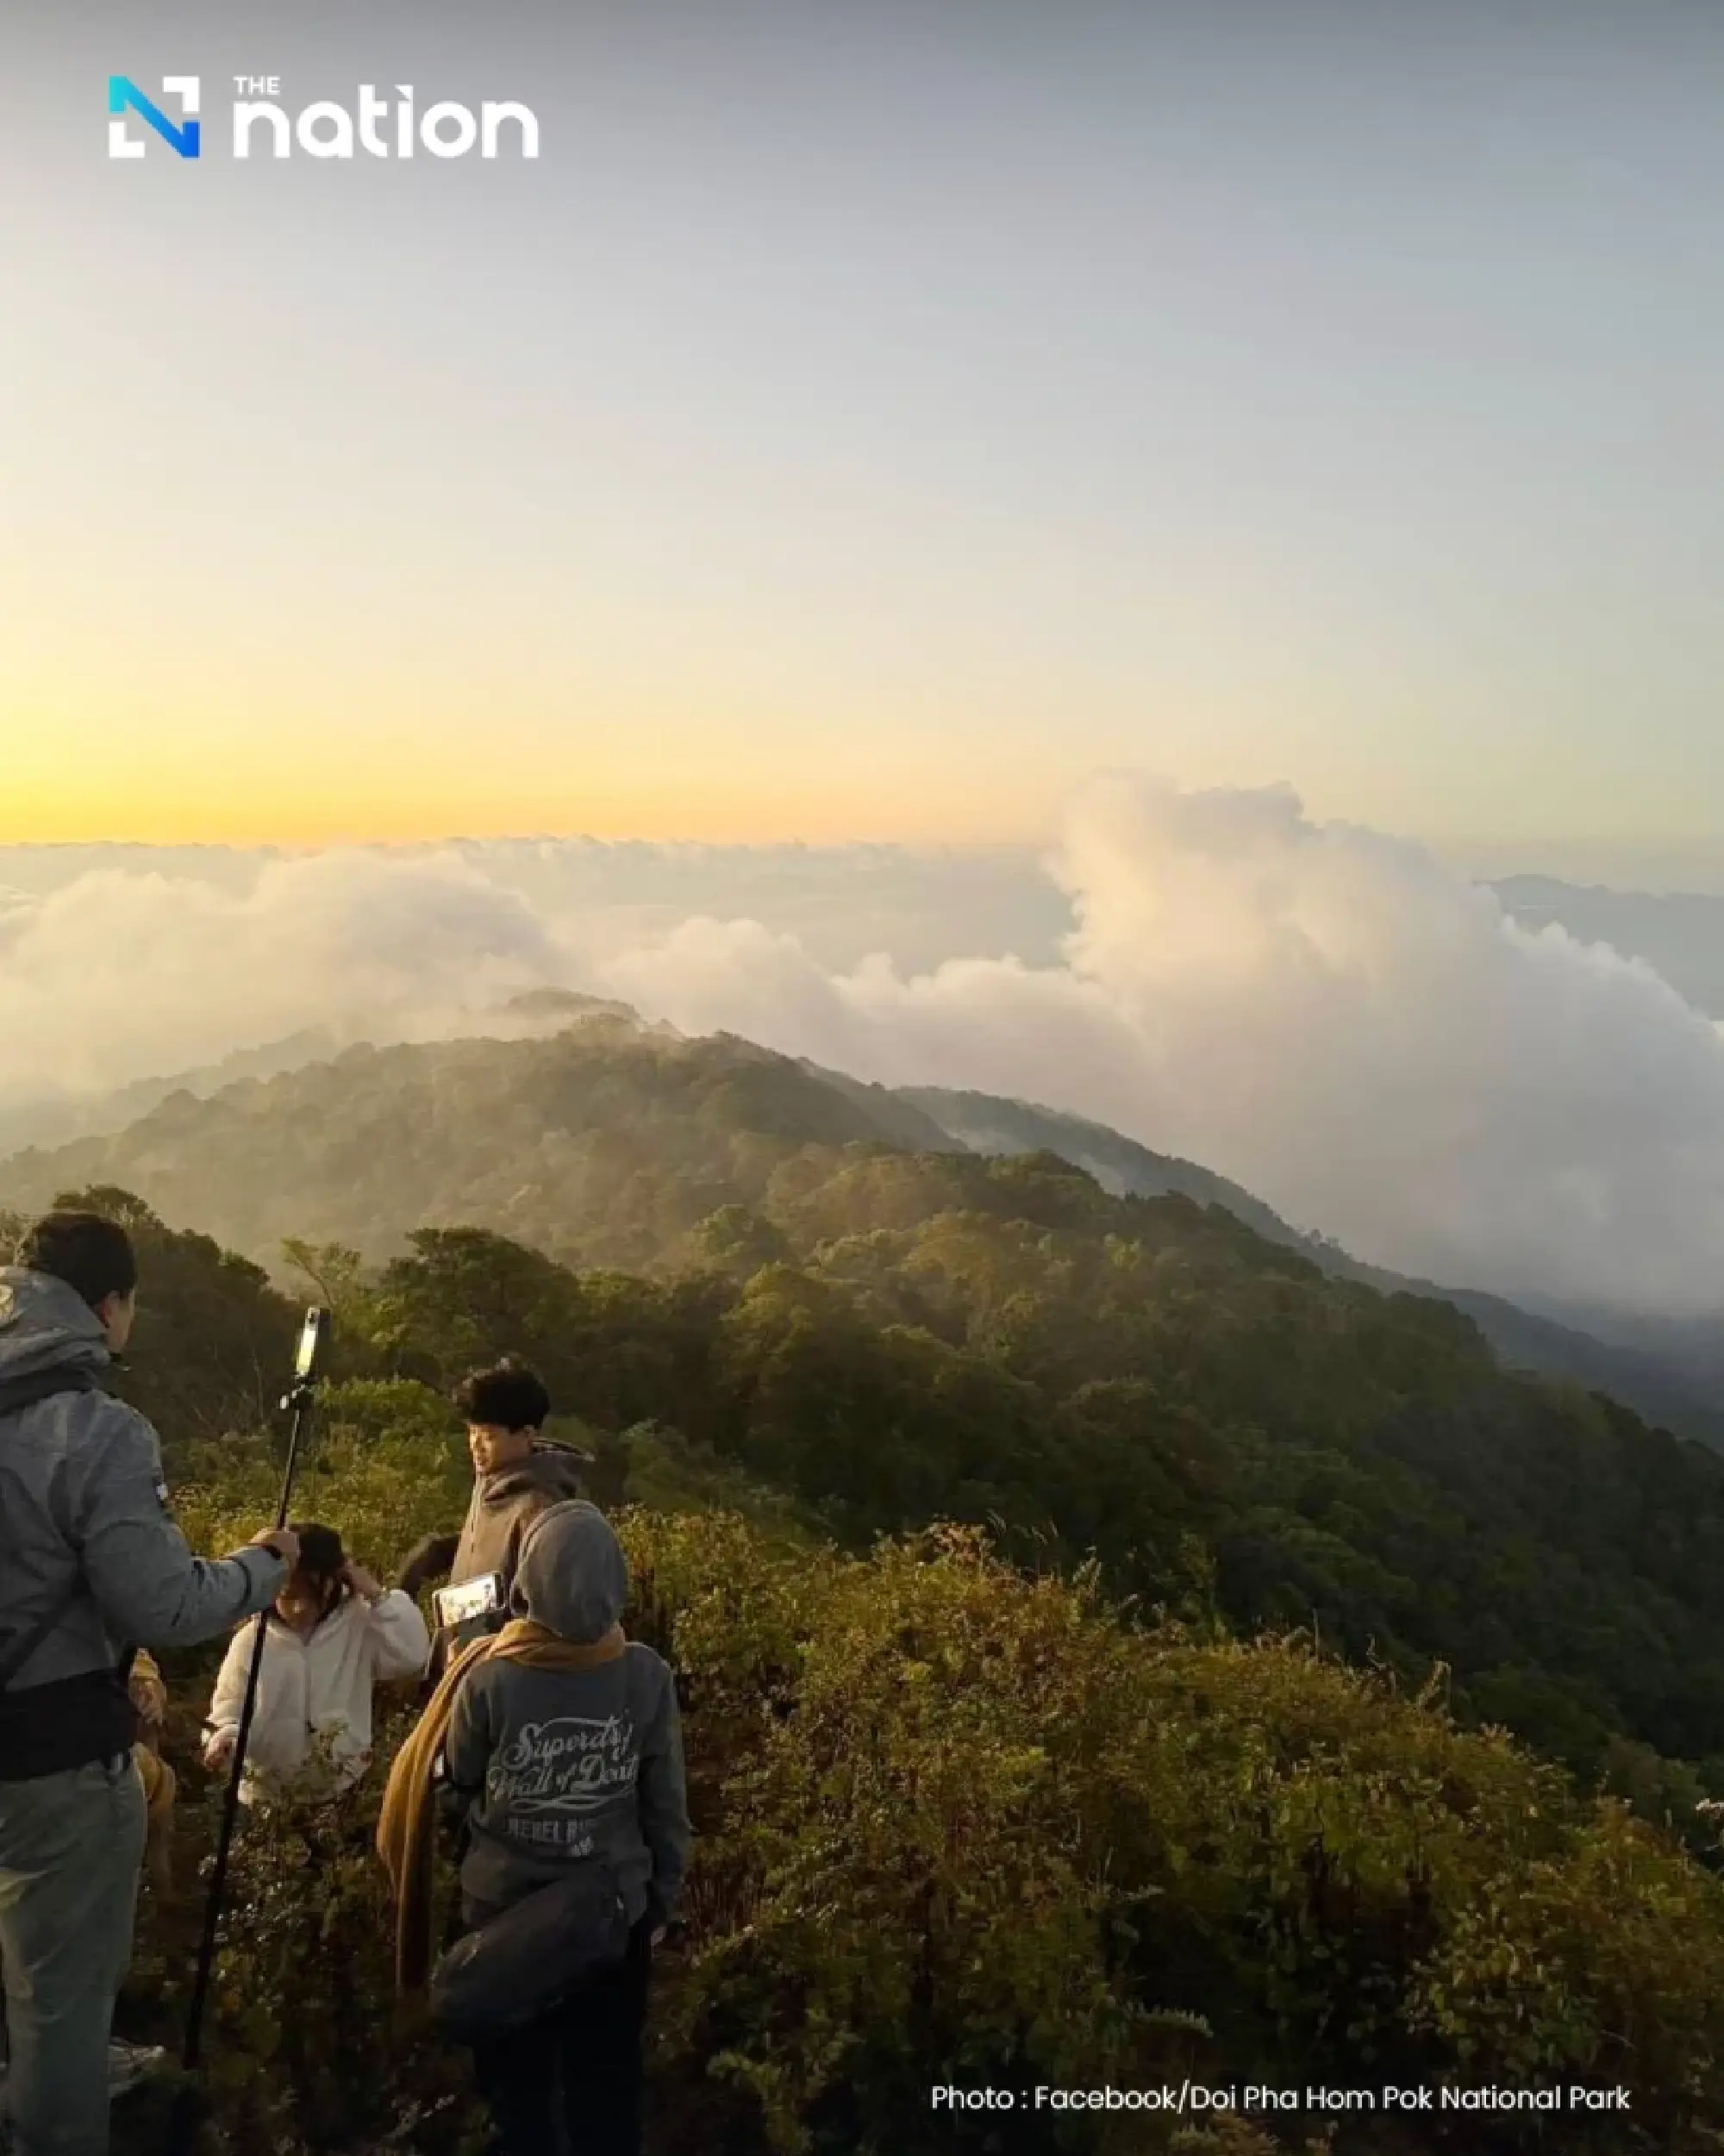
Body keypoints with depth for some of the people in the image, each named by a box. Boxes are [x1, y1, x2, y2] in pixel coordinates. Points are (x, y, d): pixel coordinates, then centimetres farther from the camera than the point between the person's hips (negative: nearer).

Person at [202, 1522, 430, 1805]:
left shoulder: (359, 1626, -6)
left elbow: (413, 1656, -17)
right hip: (268, 1797, 1)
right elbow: (228, 1714, -1)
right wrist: (223, 1742, -24)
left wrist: (375, 1593, -18)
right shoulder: (251, 1641, -4)